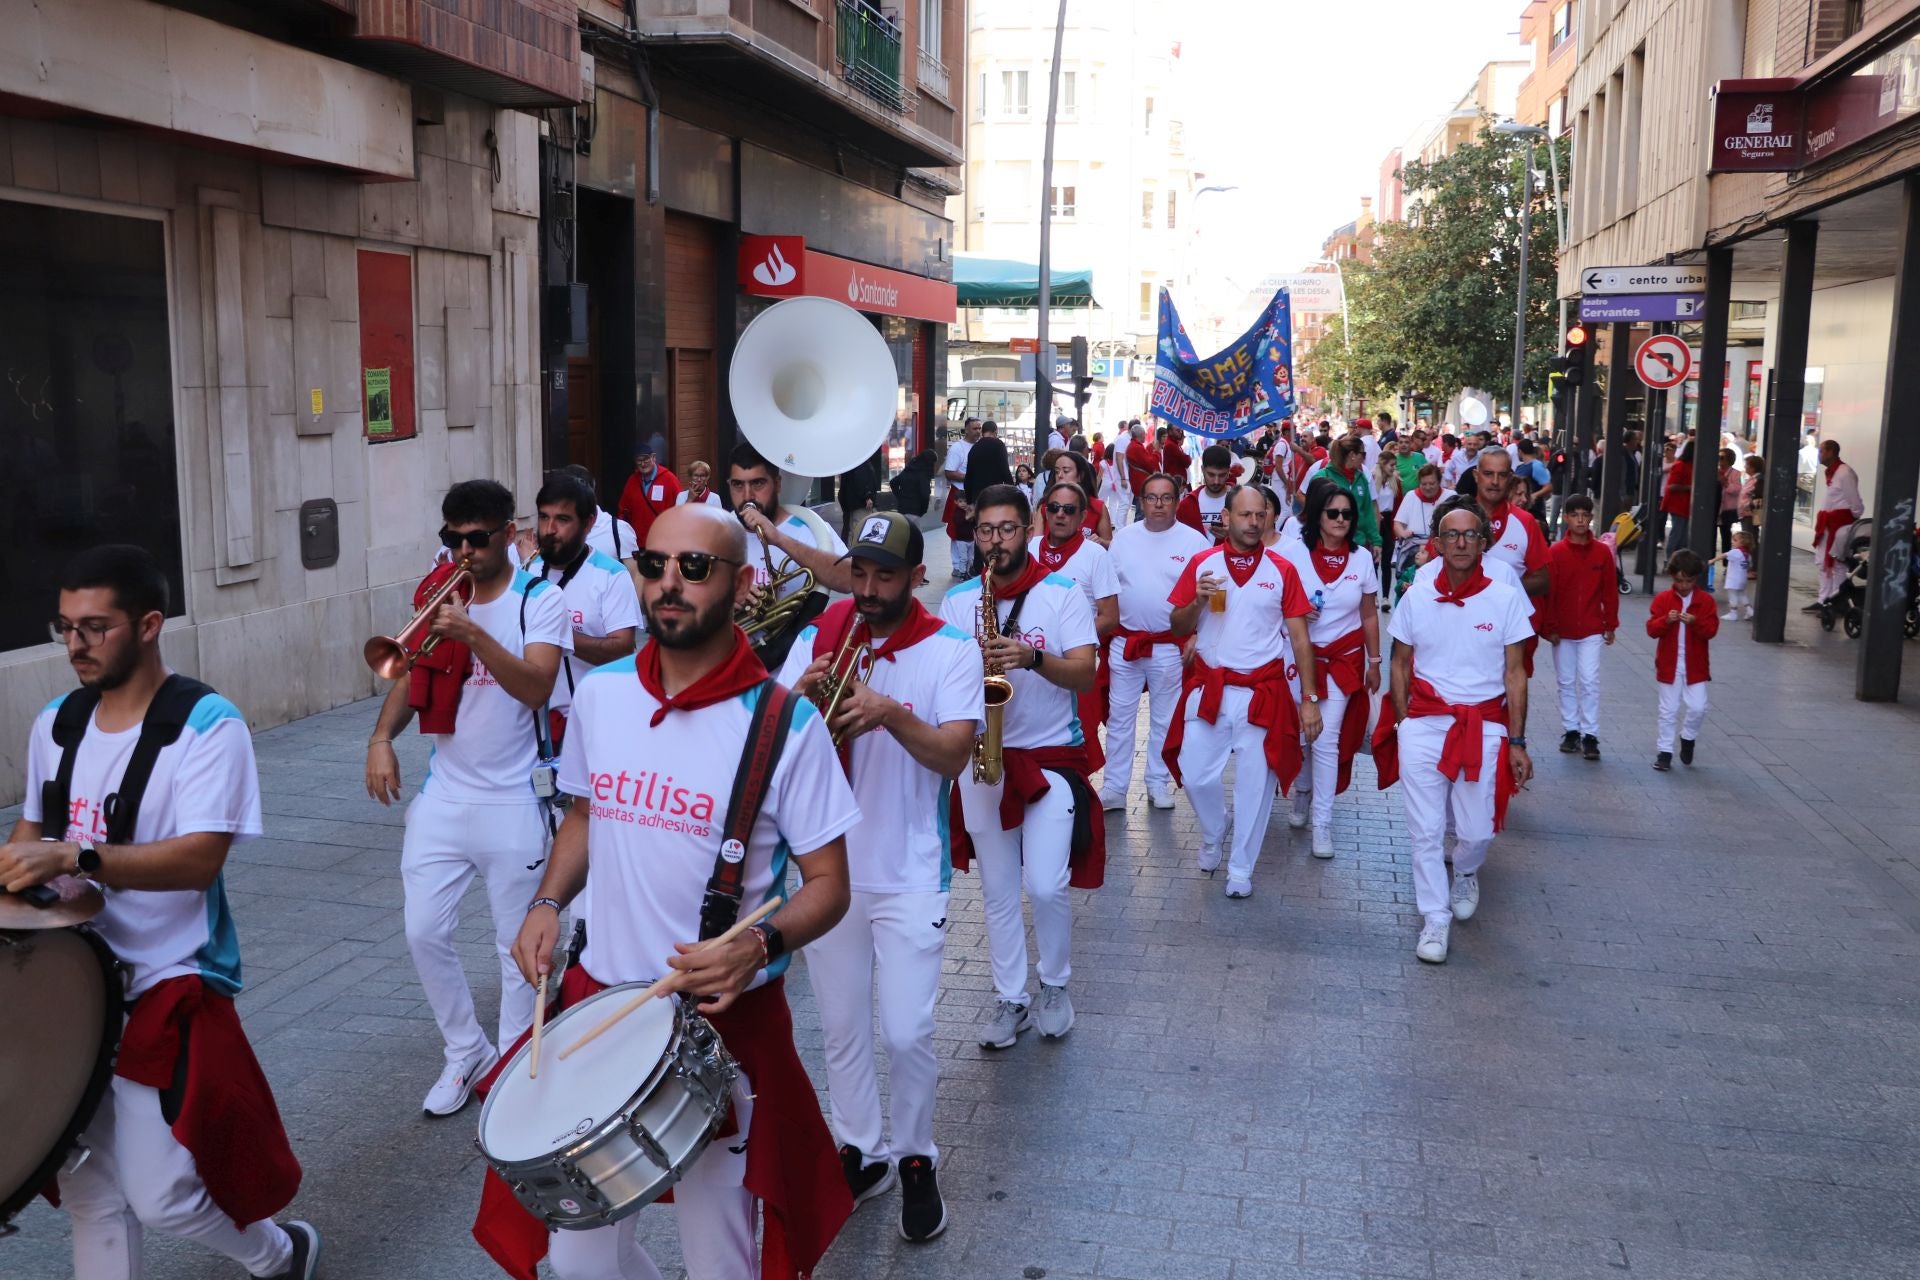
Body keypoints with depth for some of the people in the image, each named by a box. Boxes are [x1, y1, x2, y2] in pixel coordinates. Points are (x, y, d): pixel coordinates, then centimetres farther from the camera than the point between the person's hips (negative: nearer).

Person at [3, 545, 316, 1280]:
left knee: (159, 1196, -5)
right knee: (88, 1191, 13)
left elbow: (199, 860, -24)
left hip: (170, 986, -6)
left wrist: (74, 857, -33)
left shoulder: (207, 724, -16)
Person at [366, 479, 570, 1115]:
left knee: (518, 944, 5)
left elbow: (536, 687, -19)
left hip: (513, 800, -5)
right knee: (424, 932, 5)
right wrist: (382, 737, -7)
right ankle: (465, 1053, 25)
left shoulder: (540, 599, -7)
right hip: (442, 794, 5)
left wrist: (473, 634, -29)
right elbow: (412, 675, 9)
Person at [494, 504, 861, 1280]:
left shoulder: (785, 722, -15)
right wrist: (546, 904, -1)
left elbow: (827, 885, -9)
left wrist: (761, 945, -27)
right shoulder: (599, 694, -1)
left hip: (723, 1022, -4)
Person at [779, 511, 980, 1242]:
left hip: (910, 875, -3)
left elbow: (954, 756, -17)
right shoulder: (819, 636, -1)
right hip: (828, 866, 3)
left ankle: (916, 1160, 22)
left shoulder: (951, 649, -9)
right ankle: (860, 1152, 34)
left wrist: (891, 712, -33)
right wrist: (802, 695, -24)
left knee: (907, 1033, -2)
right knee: (841, 1029, 14)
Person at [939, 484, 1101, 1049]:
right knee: (998, 891, 9)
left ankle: (1055, 985, 17)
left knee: (1046, 886, -9)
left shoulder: (1064, 593, -3)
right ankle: (1010, 1000, 24)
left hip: (1053, 755, -3)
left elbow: (1084, 674, -10)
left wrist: (1032, 657, -26)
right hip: (982, 759, 3)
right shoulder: (957, 601, 5)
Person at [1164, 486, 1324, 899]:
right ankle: (1213, 834, 34)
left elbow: (1299, 636, 0)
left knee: (1255, 782, 5)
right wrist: (1197, 600, -15)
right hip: (1209, 688, 1)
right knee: (1196, 775, 2)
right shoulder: (1201, 564, 1)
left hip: (1263, 692, -1)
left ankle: (1241, 870, 21)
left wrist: (1309, 698, -3)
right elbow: (1177, 628, 6)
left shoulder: (1282, 570, -1)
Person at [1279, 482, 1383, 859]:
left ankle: (1322, 822, 2)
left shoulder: (1362, 558, 0)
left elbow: (1369, 615, 8)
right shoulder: (1293, 552, -7)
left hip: (1344, 659, 0)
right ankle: (1303, 794, 36)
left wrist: (1374, 662, 11)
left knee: (1327, 740, -5)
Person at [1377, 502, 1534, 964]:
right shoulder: (1416, 596, 1)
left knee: (1477, 830, 4)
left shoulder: (1506, 598, -3)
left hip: (1484, 727, -1)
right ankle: (1435, 917, 18)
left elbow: (1515, 674, 0)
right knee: (1425, 831, 2)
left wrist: (1517, 742, -2)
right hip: (1424, 724, 1)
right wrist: (1402, 724, 4)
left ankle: (1465, 874, 40)